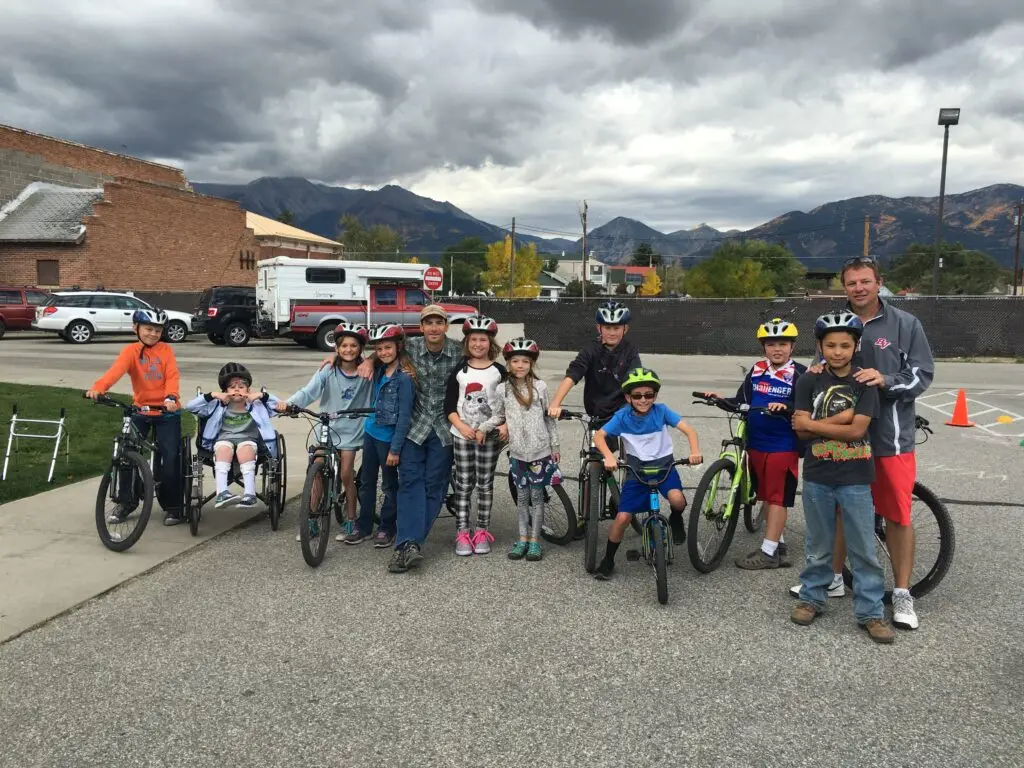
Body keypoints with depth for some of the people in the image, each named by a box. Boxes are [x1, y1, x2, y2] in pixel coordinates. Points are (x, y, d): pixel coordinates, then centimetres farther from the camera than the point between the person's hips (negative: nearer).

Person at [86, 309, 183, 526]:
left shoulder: (166, 350, 0)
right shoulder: (131, 351, -3)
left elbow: (172, 376, -13)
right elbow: (116, 370, -22)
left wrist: (171, 397, -33)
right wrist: (98, 388, -42)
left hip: (166, 411, -1)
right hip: (141, 410, 1)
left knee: (170, 457, -5)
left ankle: (172, 506, 8)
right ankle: (125, 503, 16)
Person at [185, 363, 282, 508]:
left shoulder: (256, 406, 24)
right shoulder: (218, 407, 24)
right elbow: (189, 407, 15)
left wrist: (262, 395, 4)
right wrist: (212, 395, 5)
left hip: (248, 439, 0)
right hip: (223, 439, 0)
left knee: (245, 447, -37)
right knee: (224, 447, -36)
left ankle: (249, 493, -50)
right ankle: (222, 493, -54)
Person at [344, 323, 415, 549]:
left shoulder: (404, 377, -17)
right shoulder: (379, 371, 5)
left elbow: (404, 416, -18)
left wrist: (395, 448, -19)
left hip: (388, 437, -7)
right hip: (371, 432, 7)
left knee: (389, 484, 8)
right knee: (366, 481, 14)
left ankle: (386, 529, 22)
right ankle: (363, 526, 27)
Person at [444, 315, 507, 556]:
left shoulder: (498, 371, 0)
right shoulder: (460, 371, 3)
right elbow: (449, 405, 3)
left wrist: (485, 429, -10)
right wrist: (461, 426, -12)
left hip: (489, 435, -1)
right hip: (462, 435, 1)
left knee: (485, 484, 5)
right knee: (463, 484, 3)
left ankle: (482, 532, 15)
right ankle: (462, 533, 9)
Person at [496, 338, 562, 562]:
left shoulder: (539, 387, -3)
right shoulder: (504, 389, 1)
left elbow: (549, 417, 2)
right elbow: (502, 415, 10)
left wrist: (554, 446, 3)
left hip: (540, 450, -2)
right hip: (517, 451, 2)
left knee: (536, 495, 5)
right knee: (522, 496, 9)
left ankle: (535, 540, 14)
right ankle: (523, 539, 19)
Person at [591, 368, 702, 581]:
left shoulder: (661, 411, -13)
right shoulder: (622, 416, -11)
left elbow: (689, 430, -18)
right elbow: (599, 436, -13)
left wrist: (695, 451, -36)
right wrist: (609, 457, -31)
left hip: (664, 465, 0)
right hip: (636, 469, 1)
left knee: (677, 499, -31)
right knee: (622, 517, -7)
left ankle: (676, 519, 6)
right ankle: (608, 560, 15)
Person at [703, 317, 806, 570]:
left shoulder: (799, 374, -8)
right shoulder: (756, 370, 7)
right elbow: (742, 402, 11)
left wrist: (787, 407, -31)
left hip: (783, 446, -6)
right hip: (756, 444, 6)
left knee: (778, 497, 0)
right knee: (766, 495, 14)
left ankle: (768, 551, 6)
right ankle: (778, 544, 27)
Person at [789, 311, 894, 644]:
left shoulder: (864, 383, -4)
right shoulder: (809, 382, -2)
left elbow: (856, 430, -14)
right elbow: (801, 431, -8)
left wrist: (814, 423, -11)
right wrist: (839, 419, -17)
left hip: (855, 479, -1)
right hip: (817, 477, 1)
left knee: (863, 550, 6)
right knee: (818, 546, 14)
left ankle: (870, 612, 18)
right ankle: (812, 598, 30)